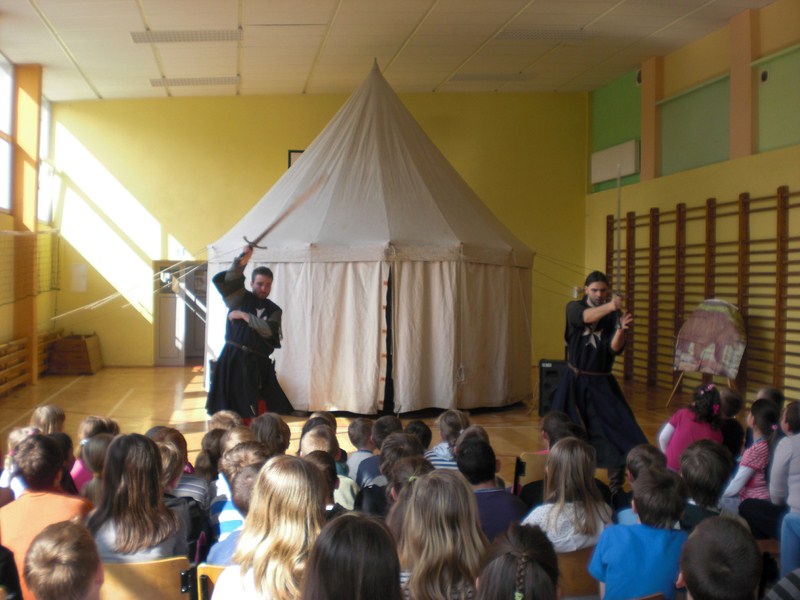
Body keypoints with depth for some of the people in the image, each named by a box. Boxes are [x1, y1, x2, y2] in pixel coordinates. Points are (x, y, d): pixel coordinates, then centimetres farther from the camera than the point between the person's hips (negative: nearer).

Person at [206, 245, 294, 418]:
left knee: (262, 413, 5)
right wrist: (241, 263, -26)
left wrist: (245, 315, -9)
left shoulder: (274, 310, 10)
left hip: (259, 364, 2)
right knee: (228, 414, -1)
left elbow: (269, 330, -7)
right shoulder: (240, 298, 6)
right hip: (233, 360, -2)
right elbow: (229, 280, -11)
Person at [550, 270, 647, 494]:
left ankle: (616, 489, 2)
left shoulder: (614, 315, -1)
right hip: (575, 382, 0)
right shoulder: (574, 308, -3)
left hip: (602, 384, 0)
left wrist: (621, 330, -36)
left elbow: (615, 349, -15)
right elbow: (586, 317, -28)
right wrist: (608, 307, -47)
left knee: (618, 433, -9)